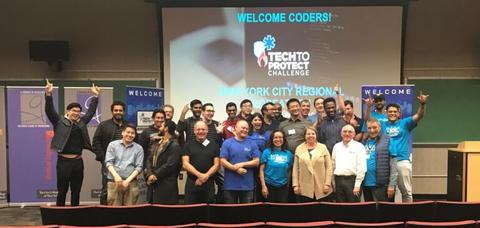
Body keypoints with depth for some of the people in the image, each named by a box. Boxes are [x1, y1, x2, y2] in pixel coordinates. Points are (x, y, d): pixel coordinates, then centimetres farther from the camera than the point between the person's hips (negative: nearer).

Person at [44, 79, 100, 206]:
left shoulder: (82, 122, 11)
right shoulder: (59, 121, 0)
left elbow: (91, 111, 17)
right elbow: (49, 111, -10)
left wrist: (95, 96, 13)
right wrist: (48, 94, -23)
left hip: (78, 161, 4)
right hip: (64, 161, -4)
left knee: (76, 191, 11)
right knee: (62, 190, 3)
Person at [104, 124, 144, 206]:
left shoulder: (138, 148, 8)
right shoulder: (113, 145, 9)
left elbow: (139, 167, 3)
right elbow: (108, 162, 2)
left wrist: (128, 180, -8)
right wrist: (116, 176, -13)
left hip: (131, 183, 0)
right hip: (114, 182, 0)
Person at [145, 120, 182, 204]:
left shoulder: (175, 146, -11)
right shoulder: (156, 144, 17)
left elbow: (170, 165, -18)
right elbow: (149, 160, 10)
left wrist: (155, 175, -14)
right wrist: (150, 174, -7)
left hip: (166, 186, -8)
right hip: (153, 184, 8)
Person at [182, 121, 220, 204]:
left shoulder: (214, 146, 9)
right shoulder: (188, 145, 7)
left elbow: (216, 165, 3)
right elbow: (185, 164, -2)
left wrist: (206, 176, -12)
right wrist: (199, 175, -15)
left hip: (209, 184, 1)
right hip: (191, 183, -1)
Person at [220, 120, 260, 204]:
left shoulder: (252, 144, 6)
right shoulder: (227, 143, 1)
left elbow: (256, 162, 1)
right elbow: (223, 161, -5)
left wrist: (242, 164, -12)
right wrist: (236, 169, -16)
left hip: (247, 186, 2)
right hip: (230, 185, -1)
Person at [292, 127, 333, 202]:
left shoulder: (323, 148, 5)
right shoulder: (299, 149, 8)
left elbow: (329, 167, 2)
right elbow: (295, 169, 7)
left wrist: (327, 184, -6)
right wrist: (295, 185, 0)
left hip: (321, 189, 0)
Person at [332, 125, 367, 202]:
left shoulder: (359, 146, -1)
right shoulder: (336, 146, 13)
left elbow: (361, 167, -7)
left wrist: (357, 185, -12)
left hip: (352, 180, -4)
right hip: (338, 180, 4)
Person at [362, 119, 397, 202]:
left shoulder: (387, 141, -4)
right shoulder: (364, 142, 11)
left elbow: (393, 165, -8)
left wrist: (392, 184, -12)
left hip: (380, 184, -5)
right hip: (365, 184, 5)